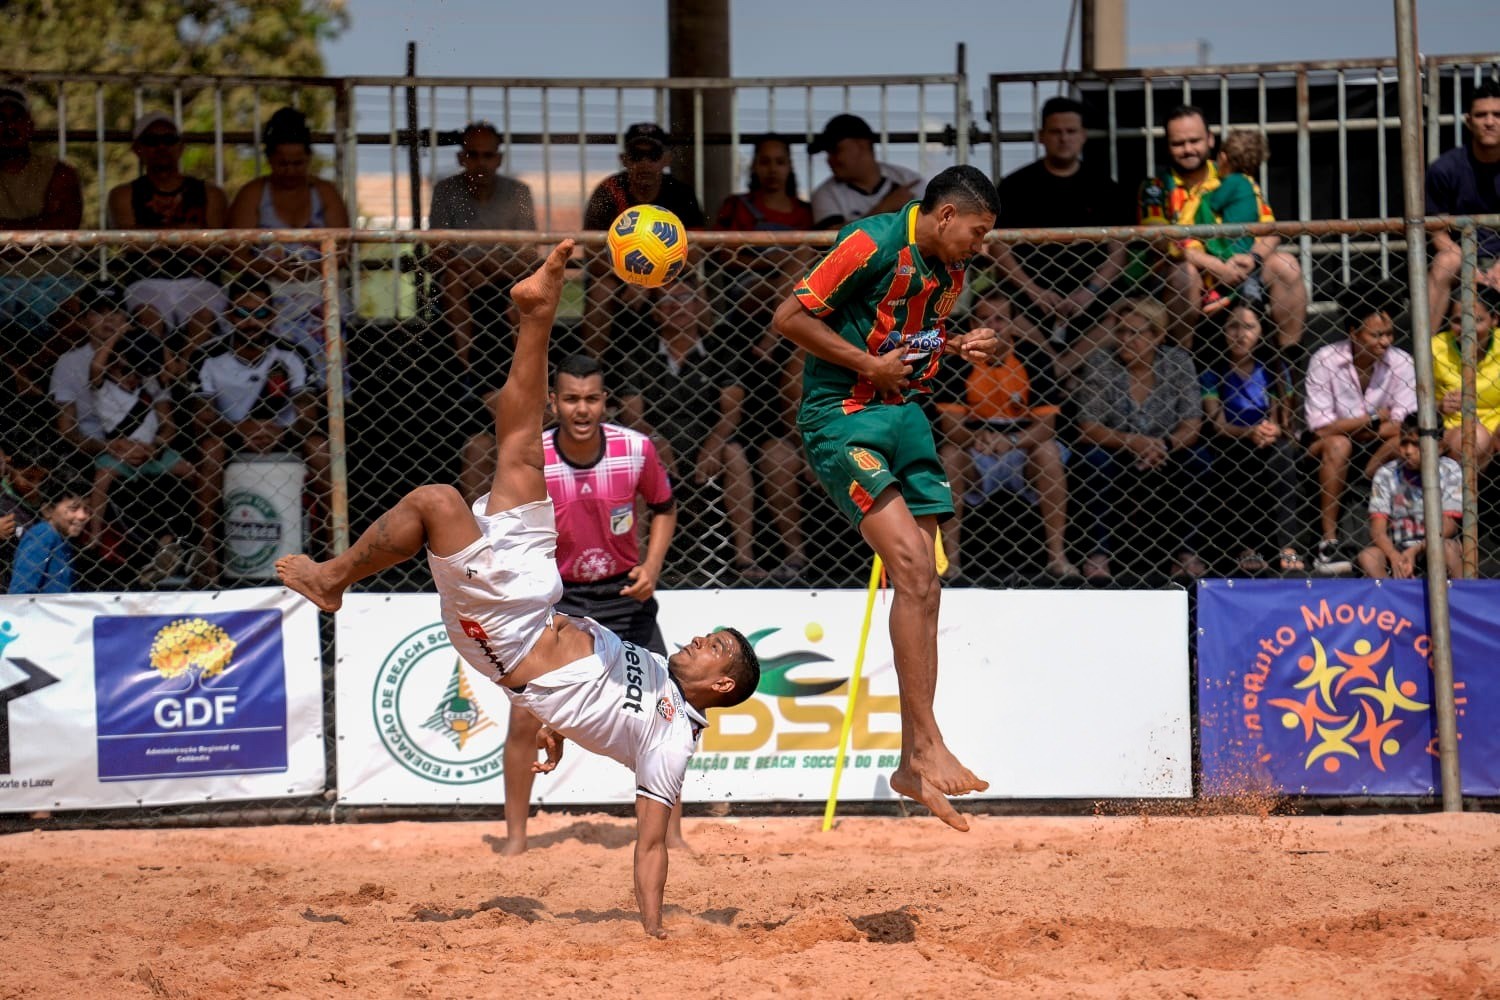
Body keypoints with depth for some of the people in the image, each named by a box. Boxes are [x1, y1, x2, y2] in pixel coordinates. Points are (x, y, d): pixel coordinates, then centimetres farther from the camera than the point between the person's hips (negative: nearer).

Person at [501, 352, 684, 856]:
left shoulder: (637, 449, -15)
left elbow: (664, 508, 5)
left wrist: (652, 565, -10)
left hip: (624, 593, 1)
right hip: (555, 594, -1)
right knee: (525, 716, -10)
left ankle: (672, 834, 12)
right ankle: (515, 839, 4)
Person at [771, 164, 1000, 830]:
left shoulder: (950, 270, 11)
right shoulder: (872, 245, -15)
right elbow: (789, 318, -16)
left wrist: (955, 346, 6)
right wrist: (870, 363, -15)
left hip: (904, 414, 9)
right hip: (841, 417, -9)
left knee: (922, 586, 4)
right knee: (911, 566, -21)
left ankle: (912, 765, 8)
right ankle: (927, 743, -19)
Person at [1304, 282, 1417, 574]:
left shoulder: (1400, 362, -9)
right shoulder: (1325, 361, -16)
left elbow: (1402, 428, -15)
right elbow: (1321, 428, -19)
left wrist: (1348, 428, -23)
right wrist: (1373, 418, -15)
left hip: (1374, 453, 2)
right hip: (1322, 453, -2)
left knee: (1400, 444, -27)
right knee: (1337, 445, -34)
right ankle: (1328, 544, -32)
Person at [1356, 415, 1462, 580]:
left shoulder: (1449, 470, -3)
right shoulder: (1386, 474, -1)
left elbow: (1448, 525, -9)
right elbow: (1378, 530, -7)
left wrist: (1416, 549, -24)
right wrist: (1395, 557, -28)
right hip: (1397, 549, 1)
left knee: (1448, 547, -34)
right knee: (1368, 556, -29)